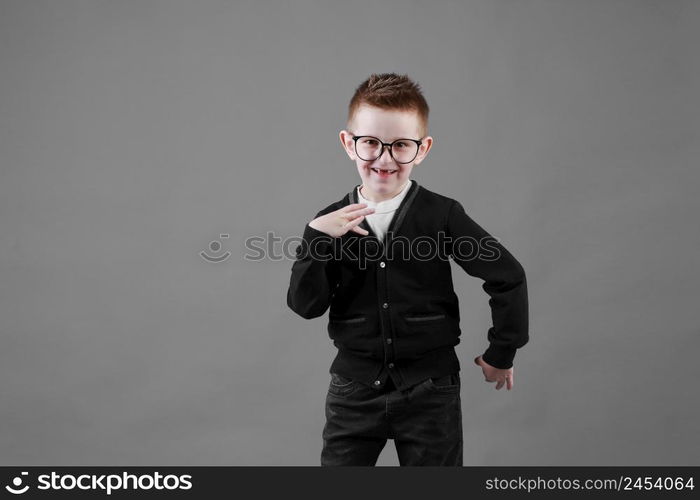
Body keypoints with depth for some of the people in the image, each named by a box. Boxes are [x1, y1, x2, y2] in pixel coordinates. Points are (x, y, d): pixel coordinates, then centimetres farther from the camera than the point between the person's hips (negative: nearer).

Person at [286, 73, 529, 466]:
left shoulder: (442, 215, -9)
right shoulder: (331, 223, -2)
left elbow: (508, 277, -4)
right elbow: (305, 304, -7)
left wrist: (501, 354, 2)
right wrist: (317, 238, -19)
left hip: (430, 389, -1)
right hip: (355, 389, 2)